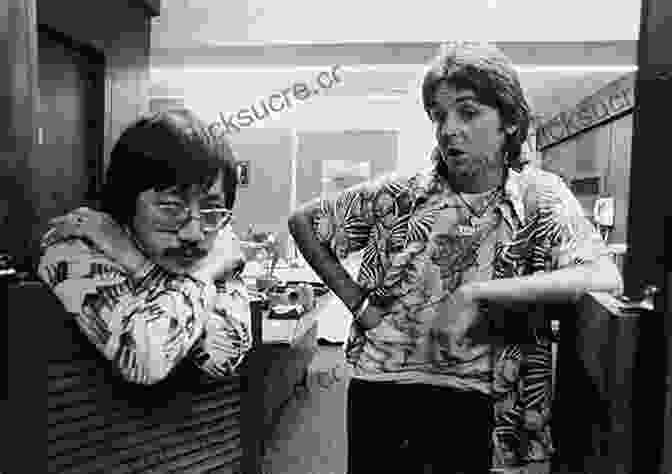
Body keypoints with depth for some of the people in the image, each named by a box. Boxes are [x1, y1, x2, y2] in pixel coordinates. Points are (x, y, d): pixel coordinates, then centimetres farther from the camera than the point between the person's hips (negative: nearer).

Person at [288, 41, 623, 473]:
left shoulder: (539, 196, -7)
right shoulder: (401, 192, -4)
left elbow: (606, 277, -23)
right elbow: (302, 221, 5)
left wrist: (475, 293, -29)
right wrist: (354, 300, -2)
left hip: (474, 405, -1)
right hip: (380, 392, 2)